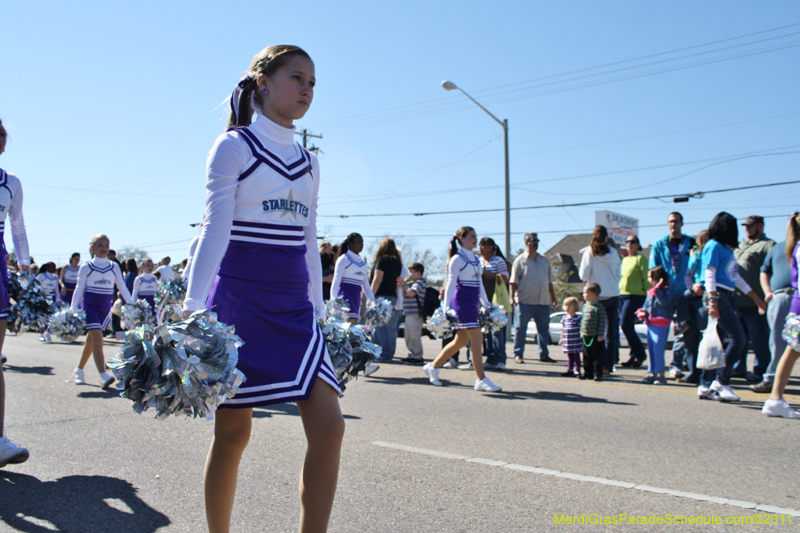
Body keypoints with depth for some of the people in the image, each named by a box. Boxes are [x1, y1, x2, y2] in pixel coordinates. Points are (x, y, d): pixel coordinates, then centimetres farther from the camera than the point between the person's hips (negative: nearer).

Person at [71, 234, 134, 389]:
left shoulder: (114, 267, 6)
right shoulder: (86, 267, -1)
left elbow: (122, 287, 9)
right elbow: (79, 289, 1)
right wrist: (73, 310, -5)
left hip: (106, 306, 4)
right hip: (90, 305, -4)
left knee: (91, 339, 13)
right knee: (97, 337, -17)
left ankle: (79, 370, 31)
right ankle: (103, 376, -24)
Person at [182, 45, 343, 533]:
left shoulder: (308, 162, 15)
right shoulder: (234, 147, 0)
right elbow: (215, 230, -9)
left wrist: (316, 311, 16)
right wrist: (193, 307, -17)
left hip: (293, 307, 5)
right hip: (239, 301, -5)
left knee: (329, 426, -6)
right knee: (234, 431, 3)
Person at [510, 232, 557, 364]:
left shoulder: (545, 260, 15)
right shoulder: (520, 260, 0)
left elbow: (550, 282, 20)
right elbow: (513, 281, -4)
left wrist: (553, 298, 15)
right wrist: (511, 297, -13)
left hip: (543, 302, 5)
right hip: (524, 302, -5)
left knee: (544, 329, 10)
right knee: (520, 329, -2)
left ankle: (544, 355, 20)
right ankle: (518, 355, 7)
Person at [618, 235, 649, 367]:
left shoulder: (640, 258, -4)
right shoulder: (624, 260, 19)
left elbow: (646, 278, -8)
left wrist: (648, 295, -13)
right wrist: (619, 292, 18)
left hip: (635, 296, -8)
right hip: (622, 295, 8)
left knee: (626, 325, -13)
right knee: (628, 327, 7)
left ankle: (640, 354, 1)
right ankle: (634, 355, 14)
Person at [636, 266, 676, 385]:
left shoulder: (668, 290, -5)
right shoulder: (651, 291, 19)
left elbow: (664, 302, -21)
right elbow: (646, 305, 22)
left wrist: (657, 289, -18)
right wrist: (642, 312, 2)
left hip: (661, 325, -8)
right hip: (650, 324, 8)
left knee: (658, 349, -9)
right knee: (651, 349, 10)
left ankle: (660, 374, -2)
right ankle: (652, 373, 17)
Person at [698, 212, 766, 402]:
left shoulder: (727, 248, 20)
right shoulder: (714, 246, -5)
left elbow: (735, 277, 25)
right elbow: (709, 275, -12)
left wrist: (756, 298, 27)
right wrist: (712, 301, -20)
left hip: (728, 297, 9)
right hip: (718, 296, -9)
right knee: (738, 338, -13)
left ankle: (706, 386, 8)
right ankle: (721, 381, -8)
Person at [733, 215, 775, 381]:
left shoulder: (768, 245, -6)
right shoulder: (741, 245, 21)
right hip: (736, 300, 8)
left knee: (759, 339, -1)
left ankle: (760, 371, 7)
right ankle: (738, 368, 23)